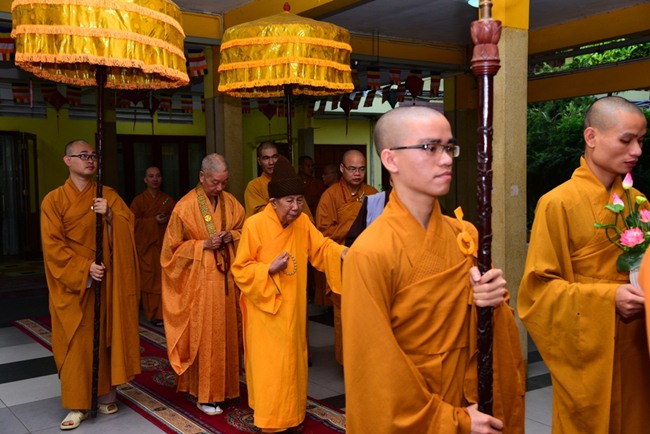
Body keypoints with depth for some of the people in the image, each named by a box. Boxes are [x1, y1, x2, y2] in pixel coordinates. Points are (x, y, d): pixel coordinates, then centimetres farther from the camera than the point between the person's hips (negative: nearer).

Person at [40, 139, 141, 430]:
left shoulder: (108, 195, 7)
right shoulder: (54, 199, -2)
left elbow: (129, 225, 1)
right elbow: (52, 244, -7)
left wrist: (109, 216, -18)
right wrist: (84, 267, -16)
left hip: (106, 281, 3)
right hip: (72, 282, -2)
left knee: (106, 336, 7)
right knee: (75, 342, 0)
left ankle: (106, 395, 18)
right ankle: (78, 404, 8)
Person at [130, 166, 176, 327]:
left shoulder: (168, 200, 11)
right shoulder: (139, 200, 3)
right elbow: (133, 221, -3)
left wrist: (167, 219, -8)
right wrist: (154, 221, -12)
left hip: (164, 244, 2)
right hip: (146, 245, -2)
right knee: (149, 280, -3)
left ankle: (164, 313, 5)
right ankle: (153, 314, 6)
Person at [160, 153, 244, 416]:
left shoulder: (231, 202, 4)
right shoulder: (185, 206, -9)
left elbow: (245, 230, 17)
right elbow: (173, 246, -5)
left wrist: (232, 236, -5)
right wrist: (204, 244, -16)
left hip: (226, 276, 5)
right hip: (200, 278, -5)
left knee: (226, 331, 11)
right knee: (204, 334, -1)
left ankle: (224, 385, 26)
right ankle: (204, 394, 10)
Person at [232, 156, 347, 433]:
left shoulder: (302, 222, -2)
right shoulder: (255, 225, -16)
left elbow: (321, 247, -1)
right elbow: (240, 270, -11)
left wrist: (341, 252, -21)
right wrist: (269, 269, -25)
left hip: (293, 308, 5)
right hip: (265, 309, -5)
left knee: (293, 361, 15)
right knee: (269, 366, 2)